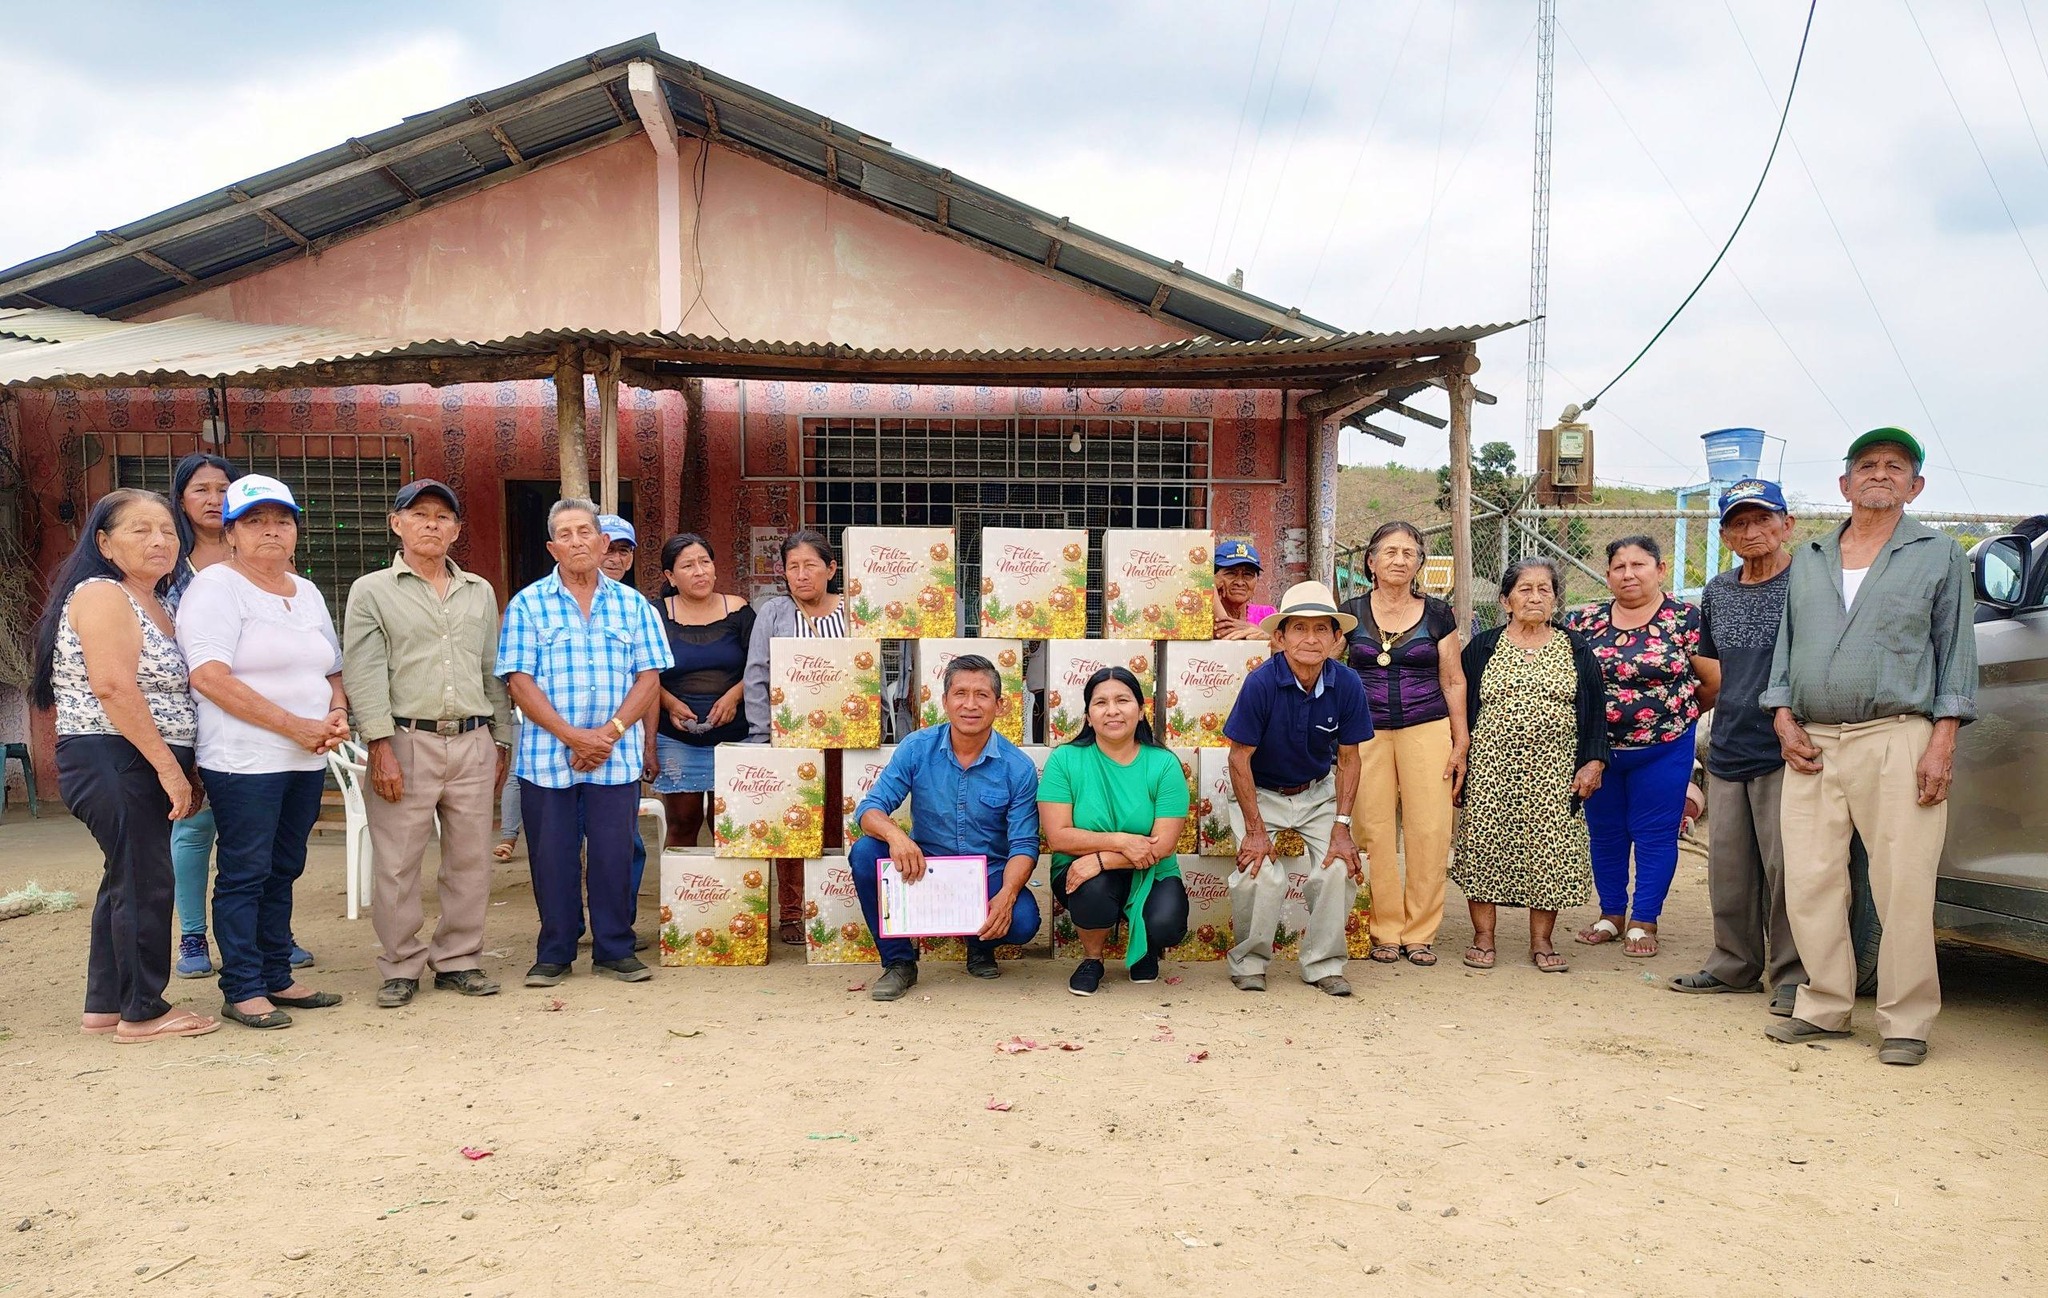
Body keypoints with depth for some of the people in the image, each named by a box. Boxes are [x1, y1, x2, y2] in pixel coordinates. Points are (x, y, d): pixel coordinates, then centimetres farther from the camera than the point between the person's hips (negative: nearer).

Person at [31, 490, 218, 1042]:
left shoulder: (153, 604, 18)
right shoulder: (101, 595, -10)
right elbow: (113, 686, -20)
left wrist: (184, 770, 14)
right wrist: (168, 765, -21)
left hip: (147, 766, 10)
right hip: (112, 761, -10)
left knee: (126, 882, 13)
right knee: (145, 882, -6)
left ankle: (104, 1007, 22)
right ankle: (143, 1012, 4)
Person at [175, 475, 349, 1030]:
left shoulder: (307, 592, 15)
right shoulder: (216, 586, -7)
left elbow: (331, 671, 22)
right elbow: (209, 676, -19)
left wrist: (337, 712, -2)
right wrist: (297, 726, -19)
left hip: (306, 761, 7)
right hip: (244, 761, -7)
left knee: (283, 871, 13)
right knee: (245, 875, -1)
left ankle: (277, 978, 22)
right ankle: (242, 989, 9)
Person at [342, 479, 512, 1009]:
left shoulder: (480, 593, 16)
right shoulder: (372, 592, 3)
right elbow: (364, 673, -6)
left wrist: (501, 742, 13)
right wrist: (381, 746, -14)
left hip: (473, 742, 4)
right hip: (406, 741, -3)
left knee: (471, 860, 7)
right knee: (397, 863, -1)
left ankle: (458, 960, 19)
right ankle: (401, 968, 12)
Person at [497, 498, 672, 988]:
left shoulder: (632, 605, 8)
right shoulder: (527, 605, 2)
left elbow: (649, 678, 3)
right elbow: (519, 681, -5)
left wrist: (608, 733, -11)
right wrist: (573, 736, -13)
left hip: (617, 758, 1)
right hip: (546, 756, -1)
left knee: (614, 855, 4)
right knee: (552, 857, 5)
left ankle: (615, 949, 17)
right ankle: (554, 953, 18)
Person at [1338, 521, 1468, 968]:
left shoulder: (1437, 614, 8)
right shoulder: (1350, 613, 7)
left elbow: (1454, 681, 11)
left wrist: (1460, 742, 5)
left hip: (1427, 730, 0)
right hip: (1367, 733, 0)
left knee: (1429, 833, -5)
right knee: (1375, 834, -4)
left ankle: (1420, 932, 7)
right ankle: (1385, 931, 8)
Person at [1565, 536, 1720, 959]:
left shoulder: (1685, 619, -8)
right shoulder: (1585, 622, 1)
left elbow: (1714, 681, -5)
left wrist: (1680, 713, 5)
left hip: (1663, 749, -3)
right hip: (1599, 748, 3)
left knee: (1654, 834, 3)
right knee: (1604, 833, 11)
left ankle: (1643, 922, 13)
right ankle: (1611, 914, 24)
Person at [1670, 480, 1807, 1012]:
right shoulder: (1717, 592, 14)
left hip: (1785, 753, -6)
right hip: (1727, 751, 6)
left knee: (1785, 867, -3)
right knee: (1728, 869, 12)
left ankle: (1791, 975, 9)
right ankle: (1733, 965, 25)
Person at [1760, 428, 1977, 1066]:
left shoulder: (1941, 554, 8)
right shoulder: (1808, 559, 19)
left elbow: (1956, 651, 3)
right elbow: (1785, 646, 19)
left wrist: (1942, 741, -6)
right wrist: (1784, 718, 5)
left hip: (1896, 740, -4)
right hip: (1811, 745, 4)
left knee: (1902, 888, -5)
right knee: (1810, 884, 3)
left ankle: (1905, 1023, 4)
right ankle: (1825, 1007, 13)